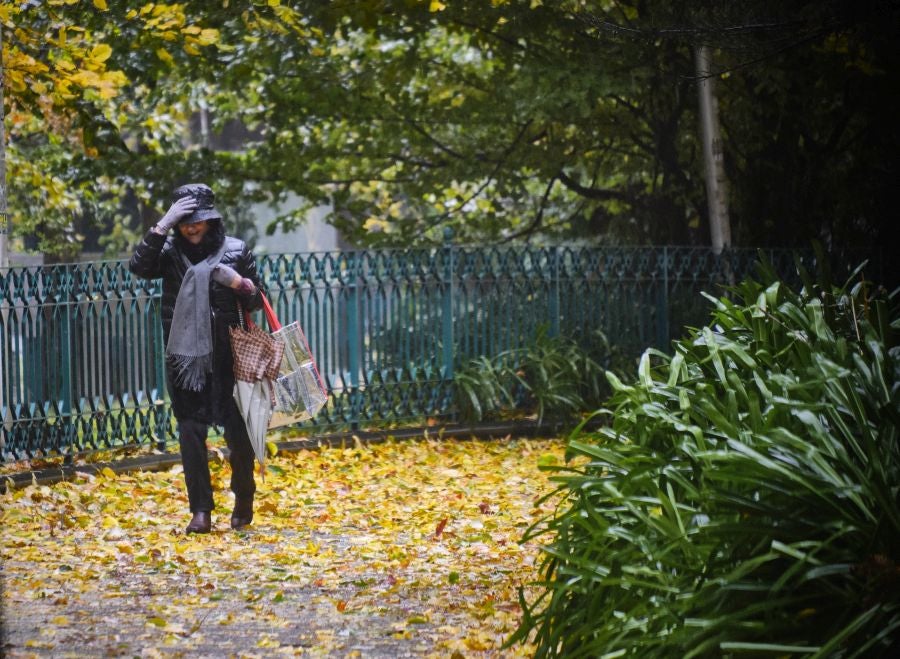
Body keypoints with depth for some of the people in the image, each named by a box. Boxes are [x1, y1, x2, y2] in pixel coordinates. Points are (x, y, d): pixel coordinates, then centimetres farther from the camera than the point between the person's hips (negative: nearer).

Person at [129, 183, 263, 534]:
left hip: (227, 356, 0)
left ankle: (244, 500, 23)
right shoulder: (171, 252, 3)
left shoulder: (236, 251, 2)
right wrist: (163, 224, -21)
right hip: (184, 356, 1)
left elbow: (257, 302, 7)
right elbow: (139, 267, -17)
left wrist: (239, 283, -14)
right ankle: (201, 511, 0)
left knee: (237, 429, 2)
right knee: (191, 432, -3)